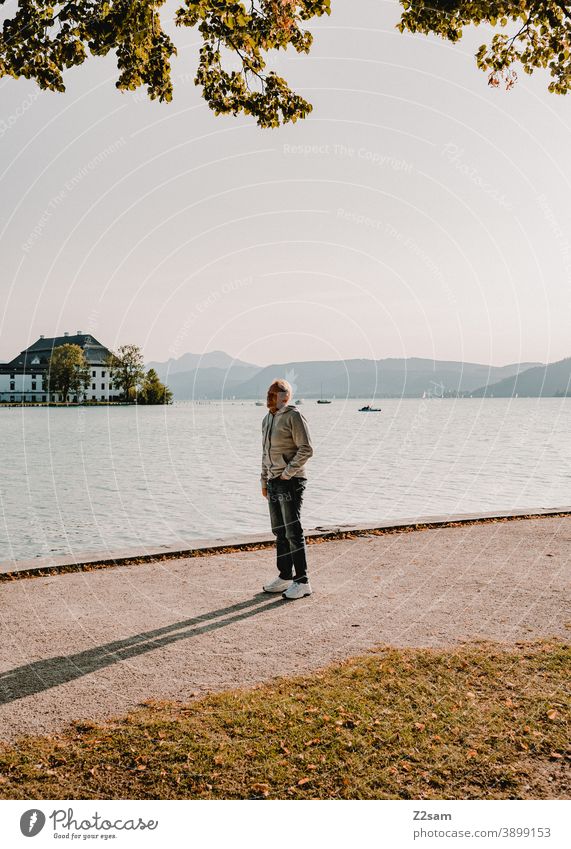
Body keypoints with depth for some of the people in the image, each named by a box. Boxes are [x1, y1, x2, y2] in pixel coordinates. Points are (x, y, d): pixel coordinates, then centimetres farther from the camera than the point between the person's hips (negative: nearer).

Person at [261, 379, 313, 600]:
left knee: (293, 532, -8)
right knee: (279, 532, 13)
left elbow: (306, 449, -16)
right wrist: (264, 480, 18)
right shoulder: (267, 419, 16)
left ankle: (302, 582, -2)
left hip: (290, 482, -9)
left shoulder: (293, 416, -10)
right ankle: (285, 577, 23)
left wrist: (287, 473, -16)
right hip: (273, 482, 9)